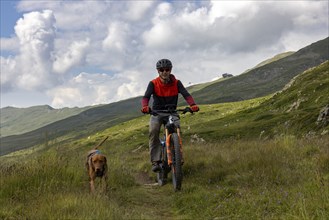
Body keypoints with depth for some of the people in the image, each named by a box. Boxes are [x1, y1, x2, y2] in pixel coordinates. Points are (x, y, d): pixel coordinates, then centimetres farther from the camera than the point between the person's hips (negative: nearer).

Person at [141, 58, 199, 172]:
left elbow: (186, 94, -21)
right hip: (157, 113, -1)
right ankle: (155, 162, -25)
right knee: (153, 131, -26)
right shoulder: (153, 84, -11)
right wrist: (145, 106, -48)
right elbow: (146, 96, -24)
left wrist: (193, 105, -42)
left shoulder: (176, 83, -8)